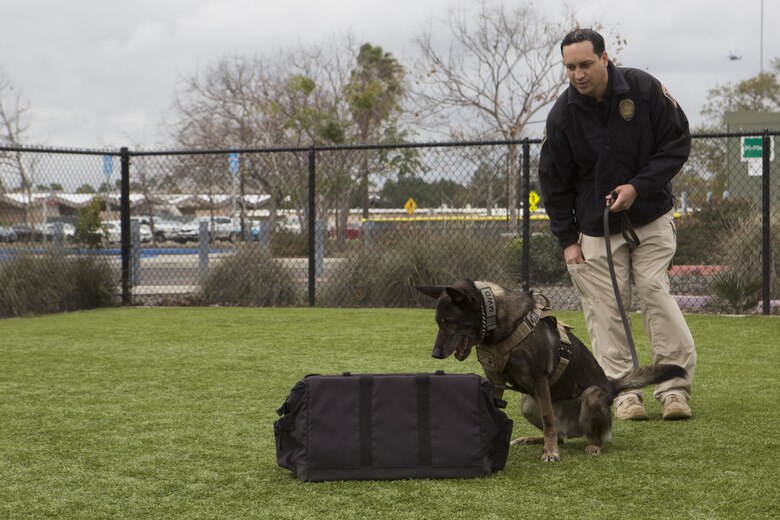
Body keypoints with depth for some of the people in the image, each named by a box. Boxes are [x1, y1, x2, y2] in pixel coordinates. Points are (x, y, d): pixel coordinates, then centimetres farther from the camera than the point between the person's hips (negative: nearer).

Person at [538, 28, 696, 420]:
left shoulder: (644, 89, -10)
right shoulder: (562, 115, -7)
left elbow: (678, 142, -3)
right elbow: (554, 182, 2)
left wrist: (639, 186, -14)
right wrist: (566, 239, 1)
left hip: (652, 216, -1)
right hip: (596, 228, 1)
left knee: (656, 293, -11)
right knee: (606, 310, -5)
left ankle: (675, 387, -5)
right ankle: (623, 392, 1)